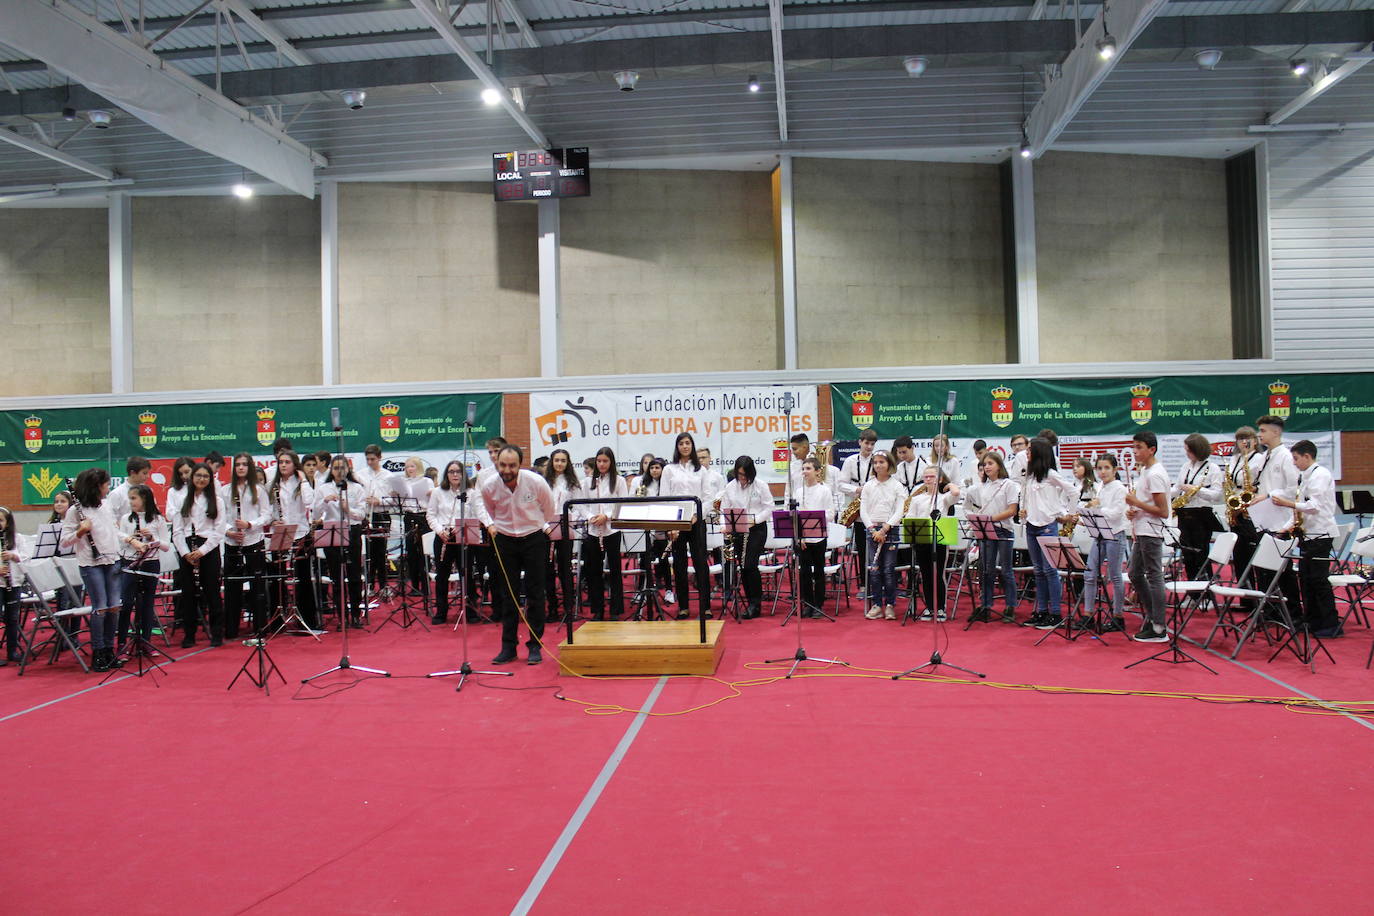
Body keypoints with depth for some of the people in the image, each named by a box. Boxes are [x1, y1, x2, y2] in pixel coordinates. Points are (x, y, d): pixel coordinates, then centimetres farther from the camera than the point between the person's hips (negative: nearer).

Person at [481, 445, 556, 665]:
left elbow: (548, 510, 2)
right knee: (508, 594, 5)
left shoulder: (536, 482, -19)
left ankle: (535, 646, 9)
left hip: (534, 538, -2)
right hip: (504, 540, 2)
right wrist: (492, 526, 3)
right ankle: (508, 647, 12)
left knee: (535, 593, 0)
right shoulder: (489, 486, -13)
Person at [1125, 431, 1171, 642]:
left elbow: (1163, 512, -19)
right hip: (1141, 531, 10)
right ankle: (1151, 615, 26)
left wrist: (1136, 503, -18)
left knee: (1154, 576, -6)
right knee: (1135, 574, 16)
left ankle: (1158, 630, -1)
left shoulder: (1155, 474, -15)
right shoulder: (1143, 471, 14)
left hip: (1151, 532, -10)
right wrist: (1131, 511, 5)